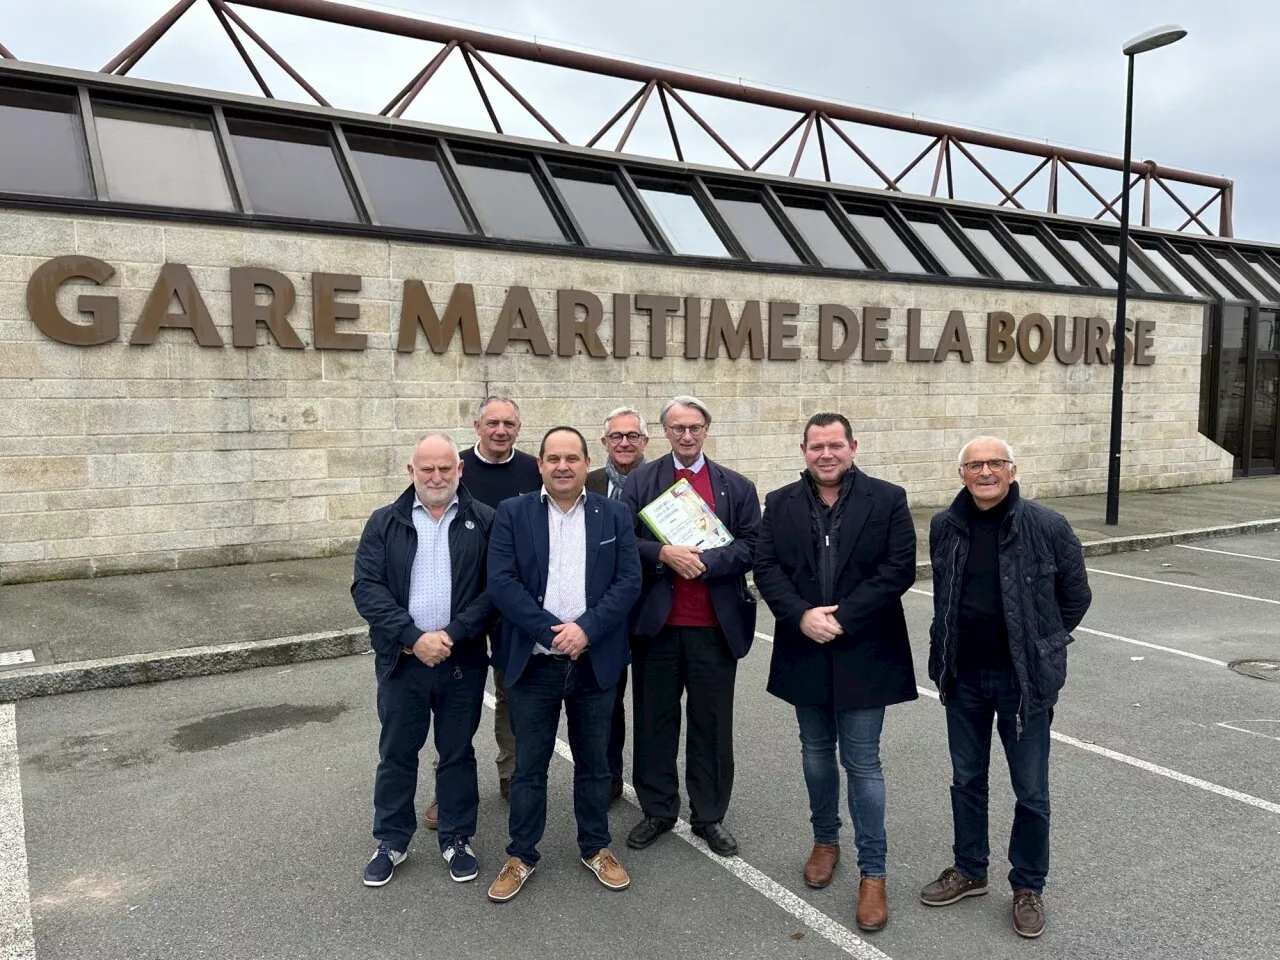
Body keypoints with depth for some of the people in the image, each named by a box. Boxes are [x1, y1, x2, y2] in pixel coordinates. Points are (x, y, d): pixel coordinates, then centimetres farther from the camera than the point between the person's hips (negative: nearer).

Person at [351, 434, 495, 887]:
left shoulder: (484, 521, -3)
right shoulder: (385, 523, 1)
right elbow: (367, 587, -7)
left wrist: (453, 634, -17)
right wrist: (414, 637, -17)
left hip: (463, 659, -1)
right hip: (402, 658, 1)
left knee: (458, 752, 13)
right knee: (396, 753, 13)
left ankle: (457, 839, 30)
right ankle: (391, 842, 31)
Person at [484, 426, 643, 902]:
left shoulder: (614, 515, 3)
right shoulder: (512, 513, -1)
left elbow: (628, 581, -4)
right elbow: (502, 582, -9)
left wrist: (586, 628, -16)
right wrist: (552, 632, -16)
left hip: (595, 662, 1)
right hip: (533, 662, -1)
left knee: (593, 762, 15)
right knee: (529, 765, 10)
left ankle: (596, 847, 32)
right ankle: (521, 855, 26)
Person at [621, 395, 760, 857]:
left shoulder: (736, 486, 7)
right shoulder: (639, 481, 4)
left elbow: (751, 547, -3)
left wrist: (704, 561, -16)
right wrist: (663, 554, -20)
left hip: (716, 624, 0)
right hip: (655, 622, 0)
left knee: (712, 724, 10)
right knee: (654, 721, 11)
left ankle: (709, 815, 25)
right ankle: (657, 810, 27)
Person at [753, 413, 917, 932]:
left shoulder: (887, 499, -5)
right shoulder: (780, 504, 3)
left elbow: (899, 568, -11)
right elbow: (766, 568, -2)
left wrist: (843, 617, -17)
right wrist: (801, 616, -17)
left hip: (863, 653, -3)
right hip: (804, 651, 3)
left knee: (862, 763, 3)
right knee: (816, 754, 18)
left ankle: (873, 873, 15)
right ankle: (825, 840, 38)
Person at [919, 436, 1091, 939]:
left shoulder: (1047, 527, -13)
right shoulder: (945, 527, -2)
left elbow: (1075, 595, 0)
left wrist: (1041, 648, 5)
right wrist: (947, 652, 12)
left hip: (1023, 679, -3)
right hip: (963, 677, 3)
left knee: (1031, 791, 10)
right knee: (966, 779, 18)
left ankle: (1028, 887, 30)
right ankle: (969, 870, 37)